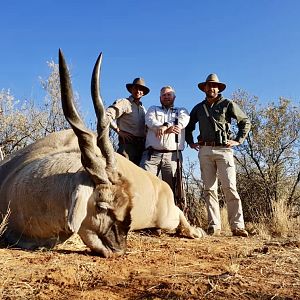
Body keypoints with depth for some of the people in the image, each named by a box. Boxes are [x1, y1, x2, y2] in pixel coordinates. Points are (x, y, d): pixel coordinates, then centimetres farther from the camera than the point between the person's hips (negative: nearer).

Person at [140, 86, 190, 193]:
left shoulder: (182, 111, 23)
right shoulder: (153, 109, 25)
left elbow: (182, 121, -1)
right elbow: (150, 121, 2)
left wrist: (163, 127, -9)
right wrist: (169, 127, -12)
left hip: (172, 155, 0)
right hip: (152, 153, 0)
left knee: (170, 187, -3)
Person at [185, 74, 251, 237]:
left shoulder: (227, 104, 8)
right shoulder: (198, 108, 18)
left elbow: (245, 122, 10)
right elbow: (188, 126, 30)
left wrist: (238, 140, 1)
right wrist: (190, 142, 16)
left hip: (223, 150, -3)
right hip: (205, 151, 4)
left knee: (230, 188, -10)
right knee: (209, 189, 0)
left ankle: (237, 226, -8)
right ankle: (214, 226, 3)